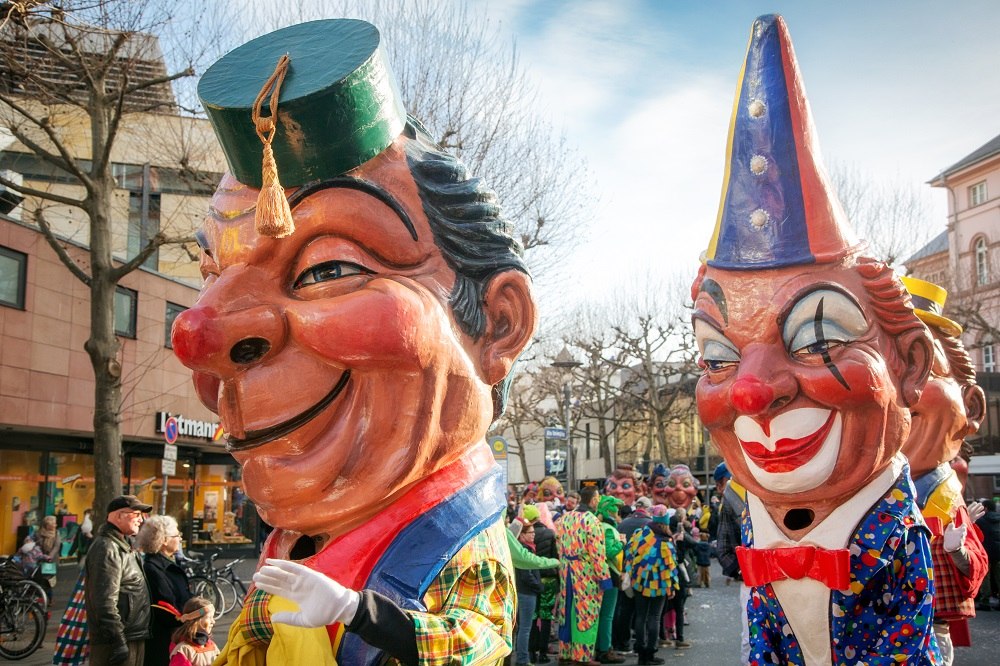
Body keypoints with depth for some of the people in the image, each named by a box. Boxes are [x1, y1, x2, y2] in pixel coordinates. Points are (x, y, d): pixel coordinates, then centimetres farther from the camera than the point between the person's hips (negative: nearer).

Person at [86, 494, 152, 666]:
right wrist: (118, 641, -22)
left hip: (133, 638, 10)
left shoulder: (123, 546, 18)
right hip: (119, 642, -10)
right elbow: (106, 601, -22)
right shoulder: (107, 549, -15)